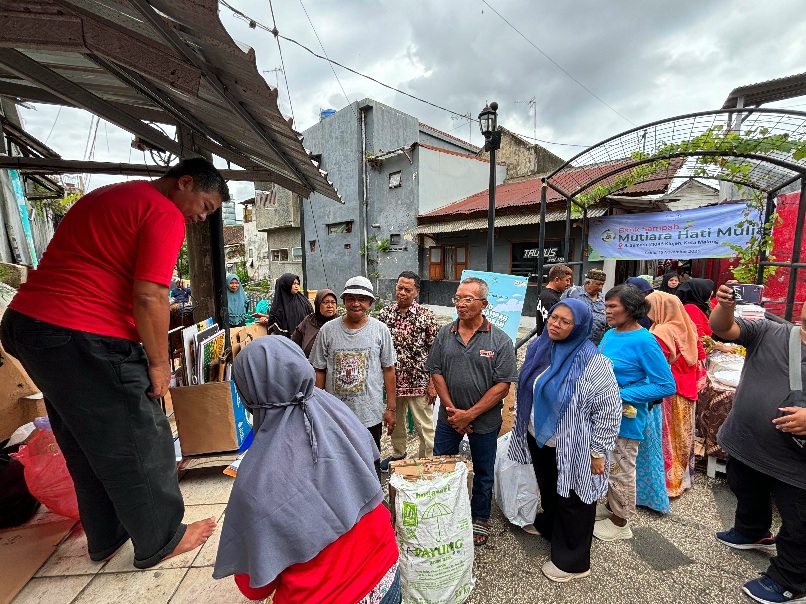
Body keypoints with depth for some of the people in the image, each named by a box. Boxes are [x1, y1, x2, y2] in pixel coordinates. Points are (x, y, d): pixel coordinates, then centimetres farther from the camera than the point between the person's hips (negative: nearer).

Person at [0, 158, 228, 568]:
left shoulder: (104, 197, 19)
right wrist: (158, 364, -8)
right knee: (139, 443, 6)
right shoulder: (165, 214, -12)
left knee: (86, 445, 21)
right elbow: (148, 298, -20)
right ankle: (160, 540, 25)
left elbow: (87, 269, 19)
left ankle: (105, 538, 39)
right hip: (86, 341, -10)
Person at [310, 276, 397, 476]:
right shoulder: (328, 330, -3)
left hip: (370, 415, -1)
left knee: (371, 467, 16)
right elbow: (319, 371, 3)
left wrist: (391, 408, 0)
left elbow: (388, 370, 0)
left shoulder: (380, 330, -4)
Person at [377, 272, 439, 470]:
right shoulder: (385, 313, 0)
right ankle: (398, 454, 45)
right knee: (394, 420, 22)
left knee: (424, 426, 9)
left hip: (418, 381, -4)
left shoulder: (426, 316, -11)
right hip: (391, 380, 4)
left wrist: (432, 384, -10)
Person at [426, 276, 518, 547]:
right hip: (449, 417, 3)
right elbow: (436, 372, -2)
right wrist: (452, 410, -10)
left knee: (483, 473, 18)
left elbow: (503, 385, -14)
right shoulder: (445, 334, -4)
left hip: (484, 421, -2)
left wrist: (470, 414, -16)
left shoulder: (500, 340, -13)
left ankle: (479, 519, 42)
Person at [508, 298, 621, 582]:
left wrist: (599, 452, -14)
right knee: (548, 493, 27)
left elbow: (609, 410, -17)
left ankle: (572, 562, 37)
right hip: (539, 440, 6)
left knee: (572, 503, 15)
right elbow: (527, 390, 10)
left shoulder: (593, 362, -21)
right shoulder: (538, 348, -4)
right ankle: (548, 528, 54)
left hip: (573, 449, -5)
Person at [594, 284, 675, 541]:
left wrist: (621, 396, -24)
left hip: (624, 419, -7)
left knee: (621, 470, 12)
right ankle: (610, 506, 44)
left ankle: (620, 521, 33)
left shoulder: (644, 341, -20)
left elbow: (667, 385, -20)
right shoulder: (610, 334, 2)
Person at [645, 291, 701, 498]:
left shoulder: (661, 333, -22)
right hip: (687, 390, 8)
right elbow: (700, 356, 12)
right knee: (682, 434, 20)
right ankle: (683, 475, 36)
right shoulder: (686, 328, 3)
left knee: (667, 436, 5)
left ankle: (669, 481, 16)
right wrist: (690, 379, 20)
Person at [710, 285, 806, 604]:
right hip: (746, 445, 3)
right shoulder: (768, 332, -5)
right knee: (747, 496, 29)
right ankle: (751, 533, 57)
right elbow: (721, 327, -14)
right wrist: (725, 305, -35)